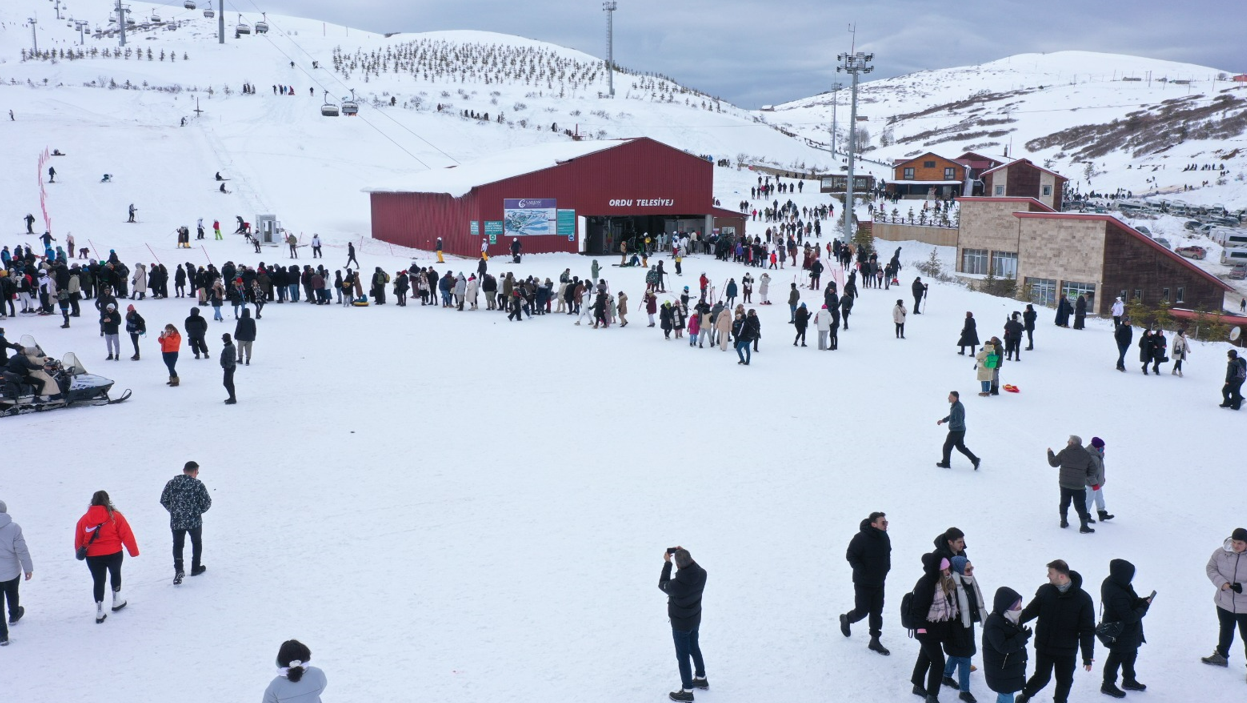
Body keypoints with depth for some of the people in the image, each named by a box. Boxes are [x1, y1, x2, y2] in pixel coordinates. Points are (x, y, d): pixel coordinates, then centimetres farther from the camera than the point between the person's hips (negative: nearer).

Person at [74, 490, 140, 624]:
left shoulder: (84, 519, 2)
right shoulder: (115, 516, -6)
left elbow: (78, 540, 7)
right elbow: (127, 535, -5)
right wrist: (134, 551, 3)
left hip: (93, 557, 1)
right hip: (113, 554, -1)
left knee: (98, 581, 10)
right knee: (115, 573, 25)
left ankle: (100, 612, 9)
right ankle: (117, 601, 34)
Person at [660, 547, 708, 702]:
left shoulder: (676, 585, -38)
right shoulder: (702, 574, -22)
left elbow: (662, 585, -13)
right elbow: (694, 567, 6)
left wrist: (667, 562, -9)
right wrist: (685, 555, -1)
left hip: (680, 624, -6)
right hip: (695, 619, 6)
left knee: (683, 655, 11)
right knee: (694, 648, 28)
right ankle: (701, 679, 46)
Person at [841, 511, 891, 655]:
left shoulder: (884, 537, -1)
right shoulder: (861, 538, -22)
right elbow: (850, 555, -17)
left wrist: (886, 568, 5)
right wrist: (862, 571, -21)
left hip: (879, 582, 6)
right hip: (863, 583, -6)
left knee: (877, 612, 9)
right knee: (862, 611, 2)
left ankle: (875, 641, 19)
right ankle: (846, 618, 33)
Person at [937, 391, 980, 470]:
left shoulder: (957, 408, -26)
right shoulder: (955, 405, 7)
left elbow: (958, 422, -28)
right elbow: (951, 416, 22)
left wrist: (950, 425, -14)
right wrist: (943, 420, 15)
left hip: (956, 431, -10)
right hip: (961, 430, 10)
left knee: (947, 447, 6)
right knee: (960, 447, 20)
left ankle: (945, 463, 21)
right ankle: (975, 460, 18)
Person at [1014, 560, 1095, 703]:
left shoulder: (1083, 599, -15)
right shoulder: (1045, 590, -9)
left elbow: (1087, 630, -13)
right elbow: (1031, 610, 2)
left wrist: (1088, 656, -14)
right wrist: (1017, 621, -11)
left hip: (1067, 651, 0)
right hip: (1044, 647, 0)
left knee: (1065, 681, 14)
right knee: (1042, 677, 9)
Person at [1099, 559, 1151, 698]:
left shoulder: (1110, 582, -8)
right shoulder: (1118, 594, -38)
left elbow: (1128, 603, 6)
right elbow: (1130, 617, -31)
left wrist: (1142, 601, -9)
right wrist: (1145, 606, -19)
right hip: (1120, 633, -9)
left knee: (1131, 654, 26)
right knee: (1117, 657, 10)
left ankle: (1129, 680, 46)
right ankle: (1108, 685, 28)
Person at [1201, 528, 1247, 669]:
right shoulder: (1221, 553, -12)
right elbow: (1210, 568, -1)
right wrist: (1222, 583, -17)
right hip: (1224, 603, 4)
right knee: (1225, 631, 26)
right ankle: (1221, 656, 47)